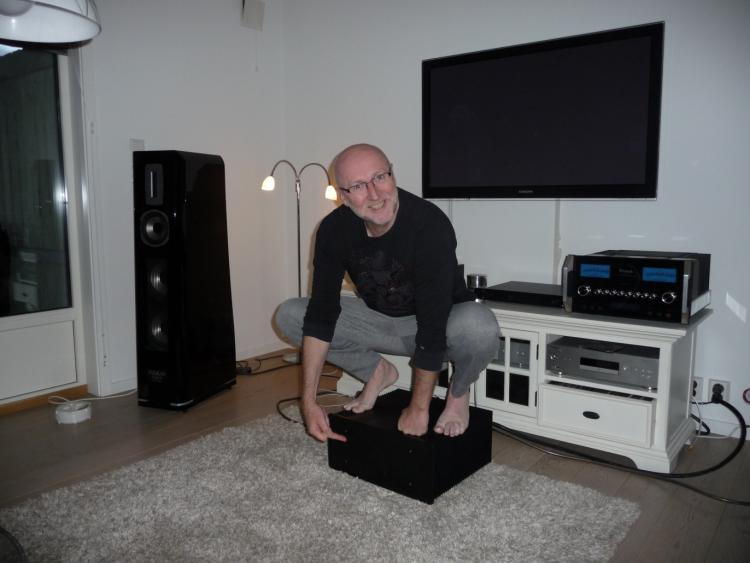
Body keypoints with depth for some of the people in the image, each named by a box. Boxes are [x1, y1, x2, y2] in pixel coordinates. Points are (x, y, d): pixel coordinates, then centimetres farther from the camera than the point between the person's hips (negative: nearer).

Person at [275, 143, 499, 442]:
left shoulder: (430, 224, -33)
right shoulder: (333, 229, -17)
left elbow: (433, 326, -30)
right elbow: (321, 313, -15)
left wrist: (418, 408, -23)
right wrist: (309, 401, -19)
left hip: (443, 322, -4)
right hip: (379, 318, 5)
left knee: (478, 325, -39)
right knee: (289, 316, -9)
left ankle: (458, 391, -3)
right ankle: (377, 372, 10)